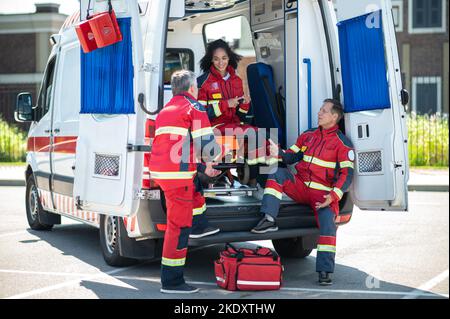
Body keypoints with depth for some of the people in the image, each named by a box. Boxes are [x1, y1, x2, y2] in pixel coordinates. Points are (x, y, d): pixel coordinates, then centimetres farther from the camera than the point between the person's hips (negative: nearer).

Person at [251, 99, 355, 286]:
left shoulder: (342, 143, -1)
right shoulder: (308, 136, 16)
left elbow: (347, 173, -8)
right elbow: (291, 157, 14)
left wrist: (334, 196, -21)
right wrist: (278, 153, -10)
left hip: (323, 193, -5)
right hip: (300, 186, 5)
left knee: (327, 224, -26)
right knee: (278, 174, -17)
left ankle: (325, 272, -23)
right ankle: (269, 220, -26)